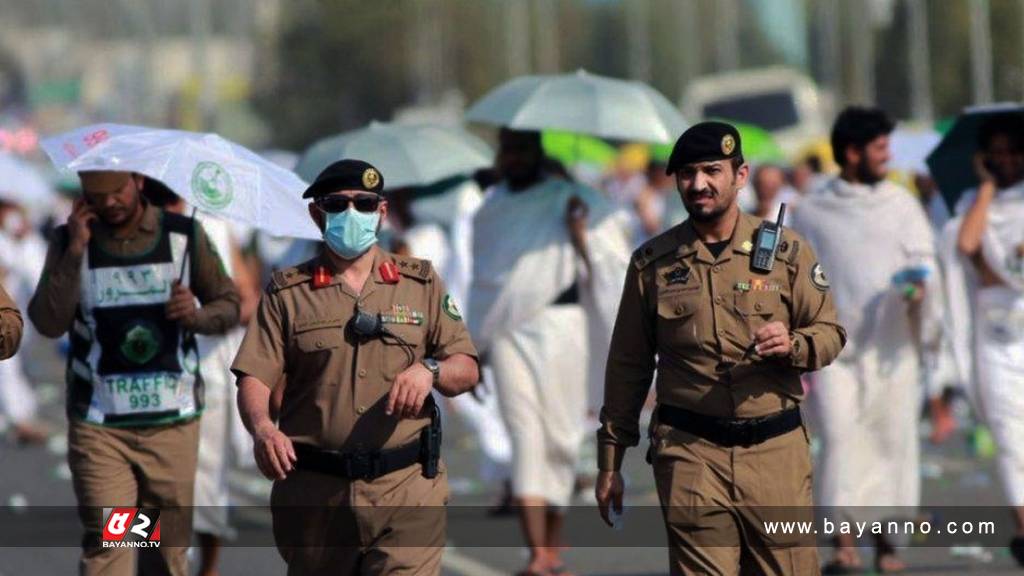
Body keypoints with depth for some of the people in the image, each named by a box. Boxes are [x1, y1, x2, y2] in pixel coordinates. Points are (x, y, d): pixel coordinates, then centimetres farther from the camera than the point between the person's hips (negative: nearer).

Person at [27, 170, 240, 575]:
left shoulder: (184, 236, 3)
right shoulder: (71, 242, 2)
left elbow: (229, 304, 10)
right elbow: (48, 323, -7)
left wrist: (197, 316, -11)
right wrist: (74, 252, -14)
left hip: (173, 421, 1)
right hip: (99, 424, -1)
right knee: (104, 543, -11)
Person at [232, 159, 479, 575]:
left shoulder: (421, 283, 11)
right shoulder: (287, 292, 7)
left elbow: (467, 369, 10)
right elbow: (253, 377, -1)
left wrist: (429, 371, -13)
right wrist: (262, 427, -23)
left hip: (406, 492, -1)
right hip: (315, 493, 1)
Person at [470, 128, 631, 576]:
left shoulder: (574, 202, 3)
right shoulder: (490, 209, 15)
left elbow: (613, 267, 1)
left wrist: (581, 240, -16)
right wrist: (476, 344, 24)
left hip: (559, 326, -2)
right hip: (507, 332, 2)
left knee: (559, 435, 1)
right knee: (523, 432, -9)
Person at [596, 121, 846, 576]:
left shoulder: (787, 251, 5)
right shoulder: (652, 264, 6)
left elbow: (829, 333, 8)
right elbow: (628, 366, 11)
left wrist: (792, 345, -16)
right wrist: (610, 462, 11)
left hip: (777, 451, 0)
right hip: (689, 454, 0)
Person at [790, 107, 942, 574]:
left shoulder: (902, 204, 9)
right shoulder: (812, 212, 6)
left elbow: (924, 258, 4)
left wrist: (919, 285, -19)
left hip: (891, 344, 2)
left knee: (892, 438, 1)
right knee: (839, 436, -13)